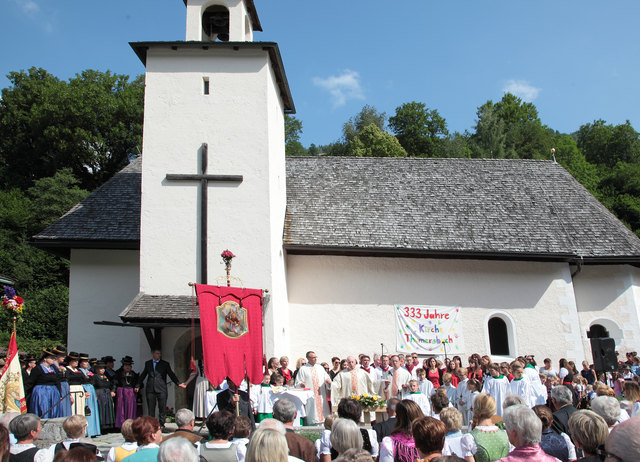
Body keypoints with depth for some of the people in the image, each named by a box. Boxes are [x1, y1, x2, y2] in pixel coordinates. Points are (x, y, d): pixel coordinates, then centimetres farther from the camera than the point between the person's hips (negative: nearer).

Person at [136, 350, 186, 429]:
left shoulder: (165, 364, 7)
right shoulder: (147, 363, 13)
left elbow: (171, 375, 4)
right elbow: (142, 375, 20)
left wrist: (179, 383, -7)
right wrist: (138, 385, 13)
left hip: (161, 389, -1)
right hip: (150, 390, 1)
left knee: (162, 408, -2)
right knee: (150, 409, 4)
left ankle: (161, 425, 6)